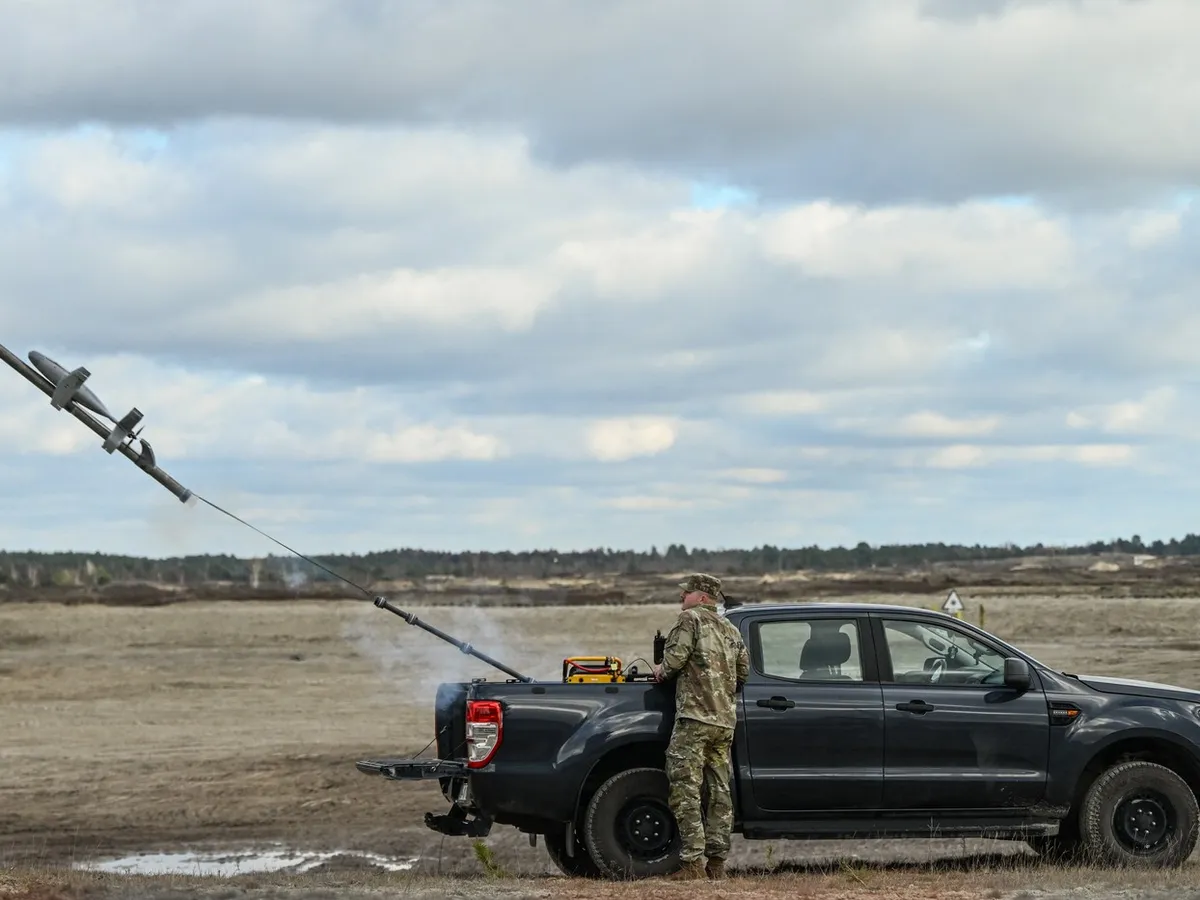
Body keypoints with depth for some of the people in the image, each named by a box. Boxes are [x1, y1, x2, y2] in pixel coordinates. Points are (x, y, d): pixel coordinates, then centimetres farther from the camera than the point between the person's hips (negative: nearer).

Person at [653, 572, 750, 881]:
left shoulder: (690, 619, -3)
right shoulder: (730, 630, 20)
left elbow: (675, 658, -14)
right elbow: (742, 673, 23)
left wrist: (662, 671, 6)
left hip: (694, 716, -8)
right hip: (726, 720, 8)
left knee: (685, 790, -7)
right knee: (719, 791, 8)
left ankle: (692, 862, -13)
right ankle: (717, 862, 7)